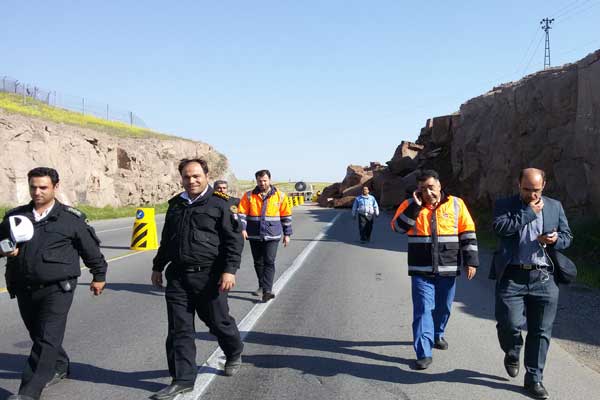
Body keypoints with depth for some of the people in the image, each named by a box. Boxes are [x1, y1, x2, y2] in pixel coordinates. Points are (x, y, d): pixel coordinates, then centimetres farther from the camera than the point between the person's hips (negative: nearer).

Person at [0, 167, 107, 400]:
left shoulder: (71, 218, -2)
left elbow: (91, 249, 7)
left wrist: (99, 276, 14)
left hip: (58, 289, -5)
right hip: (25, 289, 5)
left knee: (47, 340, -9)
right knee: (38, 336, 18)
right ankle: (59, 368, 41)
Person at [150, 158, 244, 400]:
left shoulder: (220, 203, -5)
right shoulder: (176, 204, 14)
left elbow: (234, 239, -9)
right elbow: (166, 239, 25)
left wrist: (230, 270, -17)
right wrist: (158, 266, 25)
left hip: (208, 277, -5)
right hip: (177, 276, 5)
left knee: (218, 322, 10)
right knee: (179, 329, 4)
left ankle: (234, 354, 39)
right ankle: (182, 379, 14)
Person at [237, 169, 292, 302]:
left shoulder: (280, 196, 3)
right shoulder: (249, 196, 3)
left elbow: (286, 215, 8)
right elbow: (241, 213, 1)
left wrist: (287, 234, 8)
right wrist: (242, 228, -14)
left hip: (272, 236, -2)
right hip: (254, 236, 2)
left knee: (269, 262, -10)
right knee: (258, 262, 12)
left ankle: (267, 290, -10)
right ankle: (262, 286, 28)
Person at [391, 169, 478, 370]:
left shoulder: (456, 204, 1)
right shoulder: (410, 205, 1)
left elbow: (468, 233, 4)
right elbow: (397, 227, -12)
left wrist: (471, 261, 0)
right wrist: (415, 207, -17)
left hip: (448, 269, 2)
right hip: (421, 271, -2)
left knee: (443, 308, 17)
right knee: (423, 310, -7)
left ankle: (437, 335, 43)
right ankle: (424, 354, -4)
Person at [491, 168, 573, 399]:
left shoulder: (555, 206, 12)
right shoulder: (504, 205, 3)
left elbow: (567, 237, 16)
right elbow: (500, 227, -15)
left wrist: (556, 239, -7)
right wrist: (530, 212, -12)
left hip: (543, 278, 3)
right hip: (512, 276, -2)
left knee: (541, 332, 5)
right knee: (510, 324, -6)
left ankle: (534, 379, 20)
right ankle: (512, 354, 28)